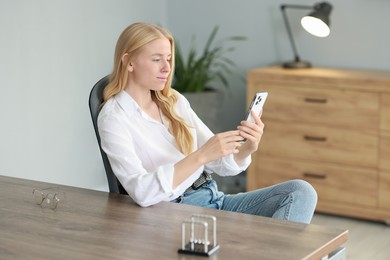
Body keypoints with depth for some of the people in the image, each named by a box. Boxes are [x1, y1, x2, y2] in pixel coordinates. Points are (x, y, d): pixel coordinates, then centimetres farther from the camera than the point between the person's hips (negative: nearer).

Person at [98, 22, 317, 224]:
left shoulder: (175, 101, 11)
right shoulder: (113, 118, -7)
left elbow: (221, 164, 10)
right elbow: (141, 191, -22)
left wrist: (248, 147, -12)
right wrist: (201, 155, -29)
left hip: (214, 201, 8)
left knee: (301, 191, -13)